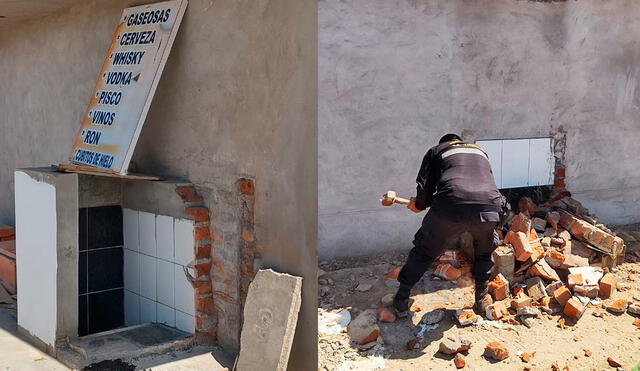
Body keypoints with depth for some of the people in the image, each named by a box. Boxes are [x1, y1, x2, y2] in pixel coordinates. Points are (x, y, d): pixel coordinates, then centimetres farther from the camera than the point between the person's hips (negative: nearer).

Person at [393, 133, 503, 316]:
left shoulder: (436, 150, 25)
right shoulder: (480, 151, 37)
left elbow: (425, 185, 15)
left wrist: (420, 204, 36)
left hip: (451, 208, -2)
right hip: (489, 208, 2)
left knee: (425, 250, 18)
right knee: (485, 252, 32)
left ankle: (401, 301, 25)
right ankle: (482, 298, 38)